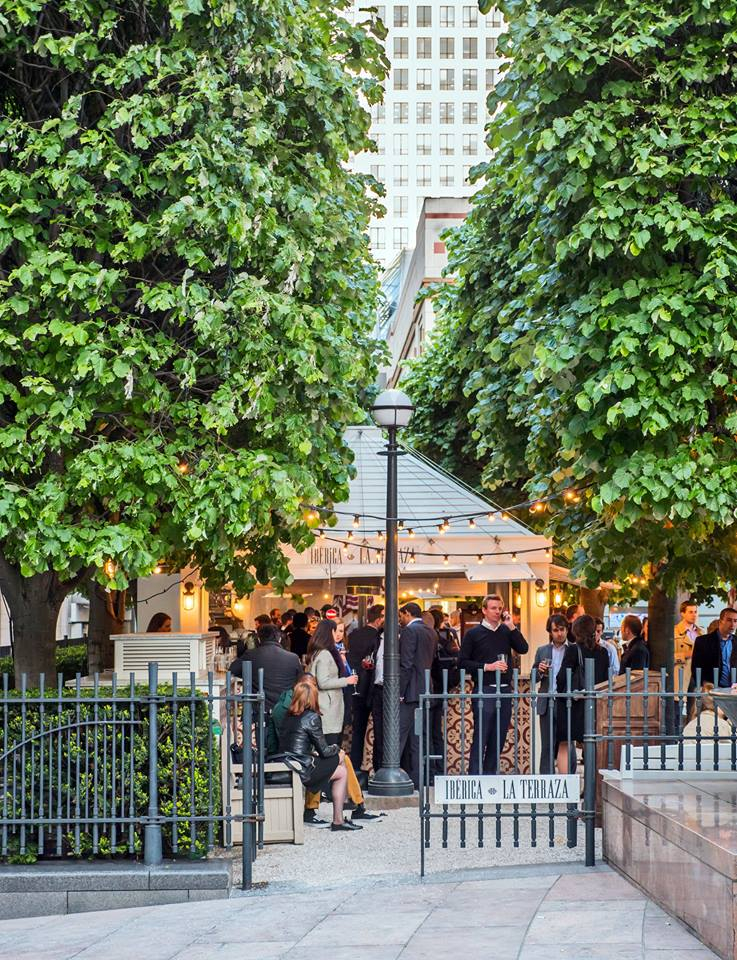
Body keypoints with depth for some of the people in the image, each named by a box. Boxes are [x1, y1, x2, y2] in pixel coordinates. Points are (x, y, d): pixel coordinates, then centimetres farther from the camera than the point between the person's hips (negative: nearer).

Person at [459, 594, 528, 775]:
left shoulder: (506, 631, 13)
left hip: (504, 691, 5)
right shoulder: (473, 634, 1)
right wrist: (488, 667, -12)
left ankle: (490, 775, 13)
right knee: (481, 738, -7)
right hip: (484, 691, -5)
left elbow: (523, 649, 0)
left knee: (499, 738, 7)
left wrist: (511, 627, -5)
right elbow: (464, 663, -3)